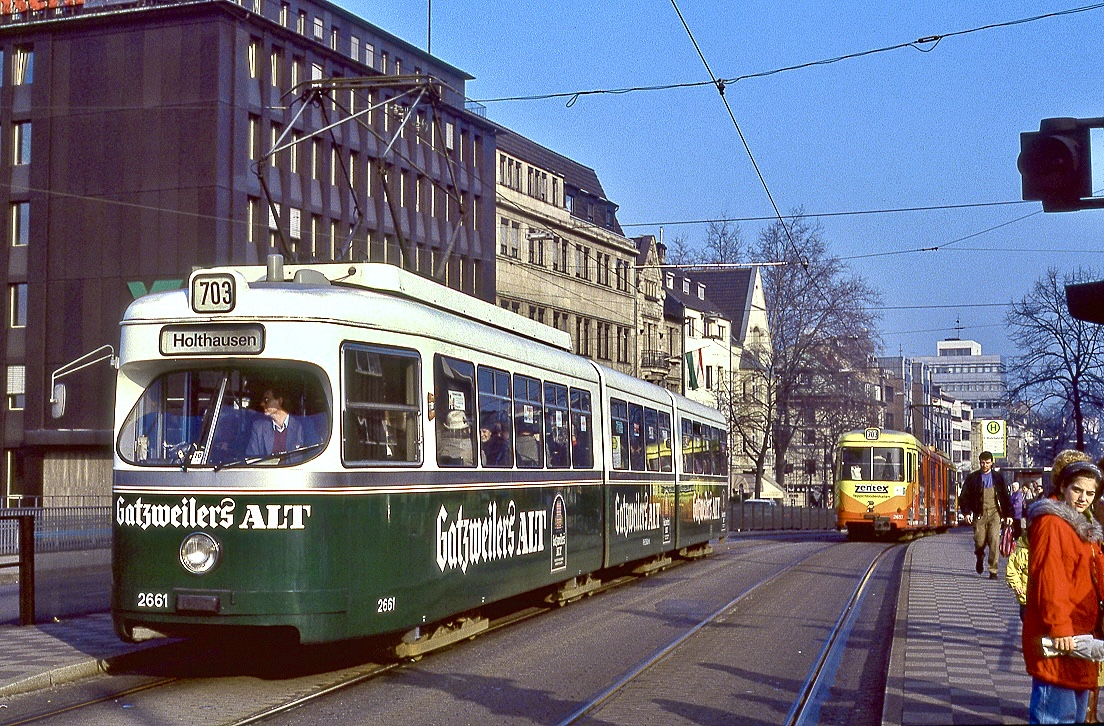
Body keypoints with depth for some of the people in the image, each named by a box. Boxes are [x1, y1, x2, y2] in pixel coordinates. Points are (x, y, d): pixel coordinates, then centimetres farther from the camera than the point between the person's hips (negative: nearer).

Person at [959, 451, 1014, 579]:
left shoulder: (998, 477, 10)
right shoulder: (973, 477, 6)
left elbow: (1006, 496, 14)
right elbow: (964, 496, 6)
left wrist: (1008, 514, 9)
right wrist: (966, 512, -7)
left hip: (995, 513, 0)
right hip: (979, 514, 0)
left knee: (994, 541, -12)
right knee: (979, 542, 1)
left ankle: (993, 570, -7)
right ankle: (980, 559, 35)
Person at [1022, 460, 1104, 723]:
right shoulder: (1052, 522, -13)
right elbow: (1048, 577, -21)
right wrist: (1058, 627, -25)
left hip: (1079, 633, 10)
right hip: (1058, 636, -10)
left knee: (1076, 710, 17)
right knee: (1056, 713, -8)